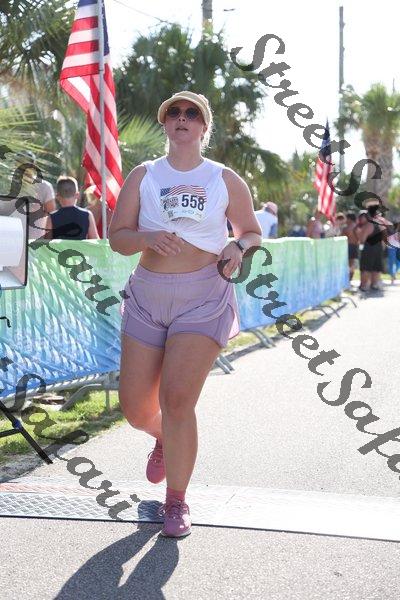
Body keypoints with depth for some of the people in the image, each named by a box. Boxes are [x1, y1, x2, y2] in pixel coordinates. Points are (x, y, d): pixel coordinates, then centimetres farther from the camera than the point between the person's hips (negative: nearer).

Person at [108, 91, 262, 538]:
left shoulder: (226, 180, 6)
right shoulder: (143, 176, 7)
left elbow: (251, 232, 15)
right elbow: (117, 237, 3)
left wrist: (238, 248, -8)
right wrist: (148, 238, -19)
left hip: (203, 299, -2)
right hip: (147, 295, 3)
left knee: (177, 400, -15)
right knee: (135, 408, 5)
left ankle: (176, 503, 2)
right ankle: (165, 440, 43)